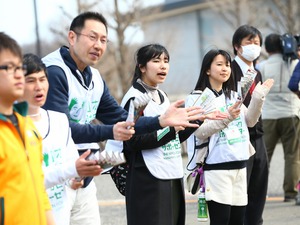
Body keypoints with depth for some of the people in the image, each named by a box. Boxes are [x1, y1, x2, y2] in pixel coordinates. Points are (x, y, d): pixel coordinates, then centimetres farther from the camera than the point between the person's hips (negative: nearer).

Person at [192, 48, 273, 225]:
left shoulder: (233, 96, 15)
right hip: (217, 167, -7)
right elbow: (199, 132, -17)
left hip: (239, 165, 7)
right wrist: (226, 118, -26)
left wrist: (258, 98, -2)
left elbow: (250, 121, 11)